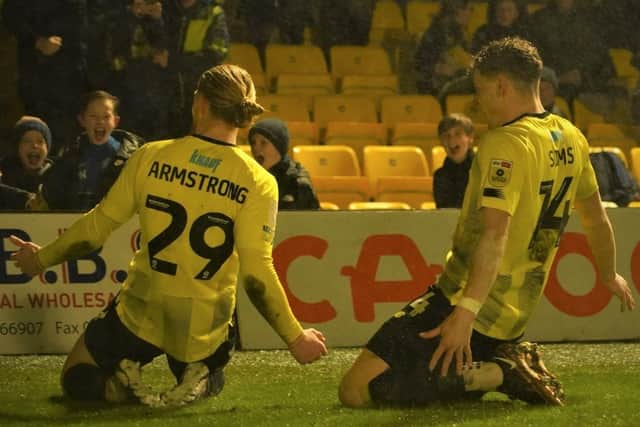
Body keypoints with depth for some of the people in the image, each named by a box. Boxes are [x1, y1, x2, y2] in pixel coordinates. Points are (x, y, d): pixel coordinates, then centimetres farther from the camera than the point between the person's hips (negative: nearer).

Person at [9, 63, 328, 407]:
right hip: (203, 331, 0)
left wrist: (42, 258, 17)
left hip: (140, 316, 0)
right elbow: (256, 274, -16)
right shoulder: (258, 183, -11)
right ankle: (198, 383, -2)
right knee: (208, 377, 34)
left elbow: (96, 227, 1)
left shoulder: (151, 157, -7)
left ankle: (119, 382, -9)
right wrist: (295, 338, -6)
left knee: (79, 380, 25)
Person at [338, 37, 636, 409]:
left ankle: (499, 374, -13)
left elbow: (495, 234, -30)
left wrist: (466, 311, -38)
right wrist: (609, 274, 42)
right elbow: (597, 218, 24)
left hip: (466, 302, -9)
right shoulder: (570, 139, 9)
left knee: (357, 390, -13)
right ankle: (509, 361, 7)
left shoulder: (506, 144, -16)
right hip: (516, 314, 9)